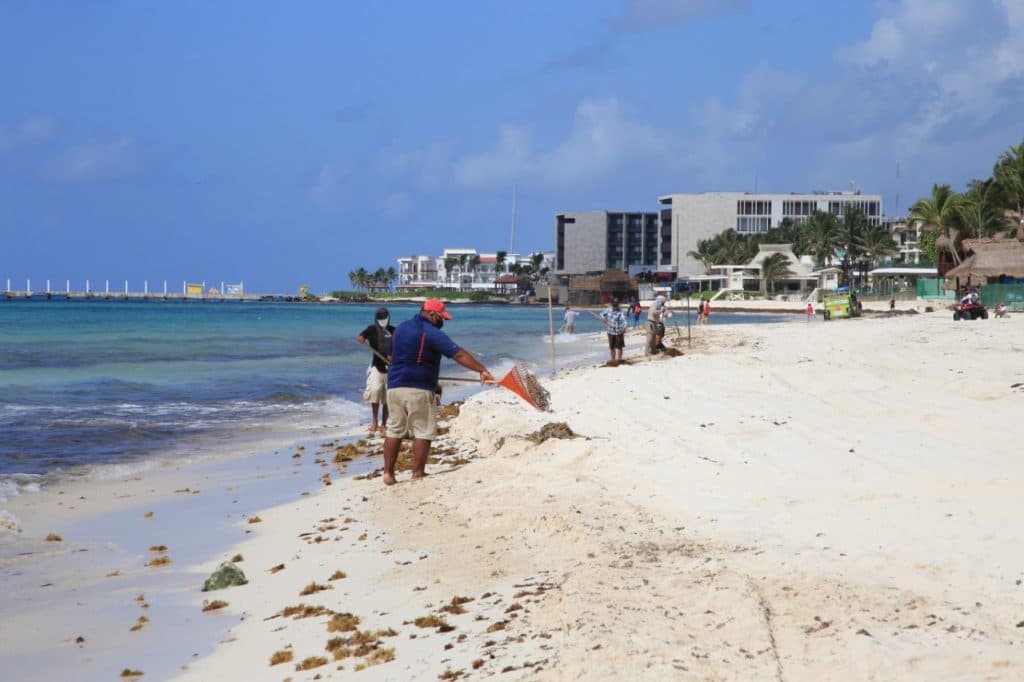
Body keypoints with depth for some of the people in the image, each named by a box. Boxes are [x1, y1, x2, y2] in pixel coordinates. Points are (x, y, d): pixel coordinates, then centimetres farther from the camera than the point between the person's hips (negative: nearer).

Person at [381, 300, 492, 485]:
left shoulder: (401, 328, 14)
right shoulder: (432, 333, -10)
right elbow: (459, 354, -17)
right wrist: (482, 370, -21)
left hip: (395, 386, 7)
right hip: (419, 390, -7)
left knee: (394, 431, 10)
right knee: (423, 432, 2)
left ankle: (388, 473, 7)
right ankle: (418, 474, 1)